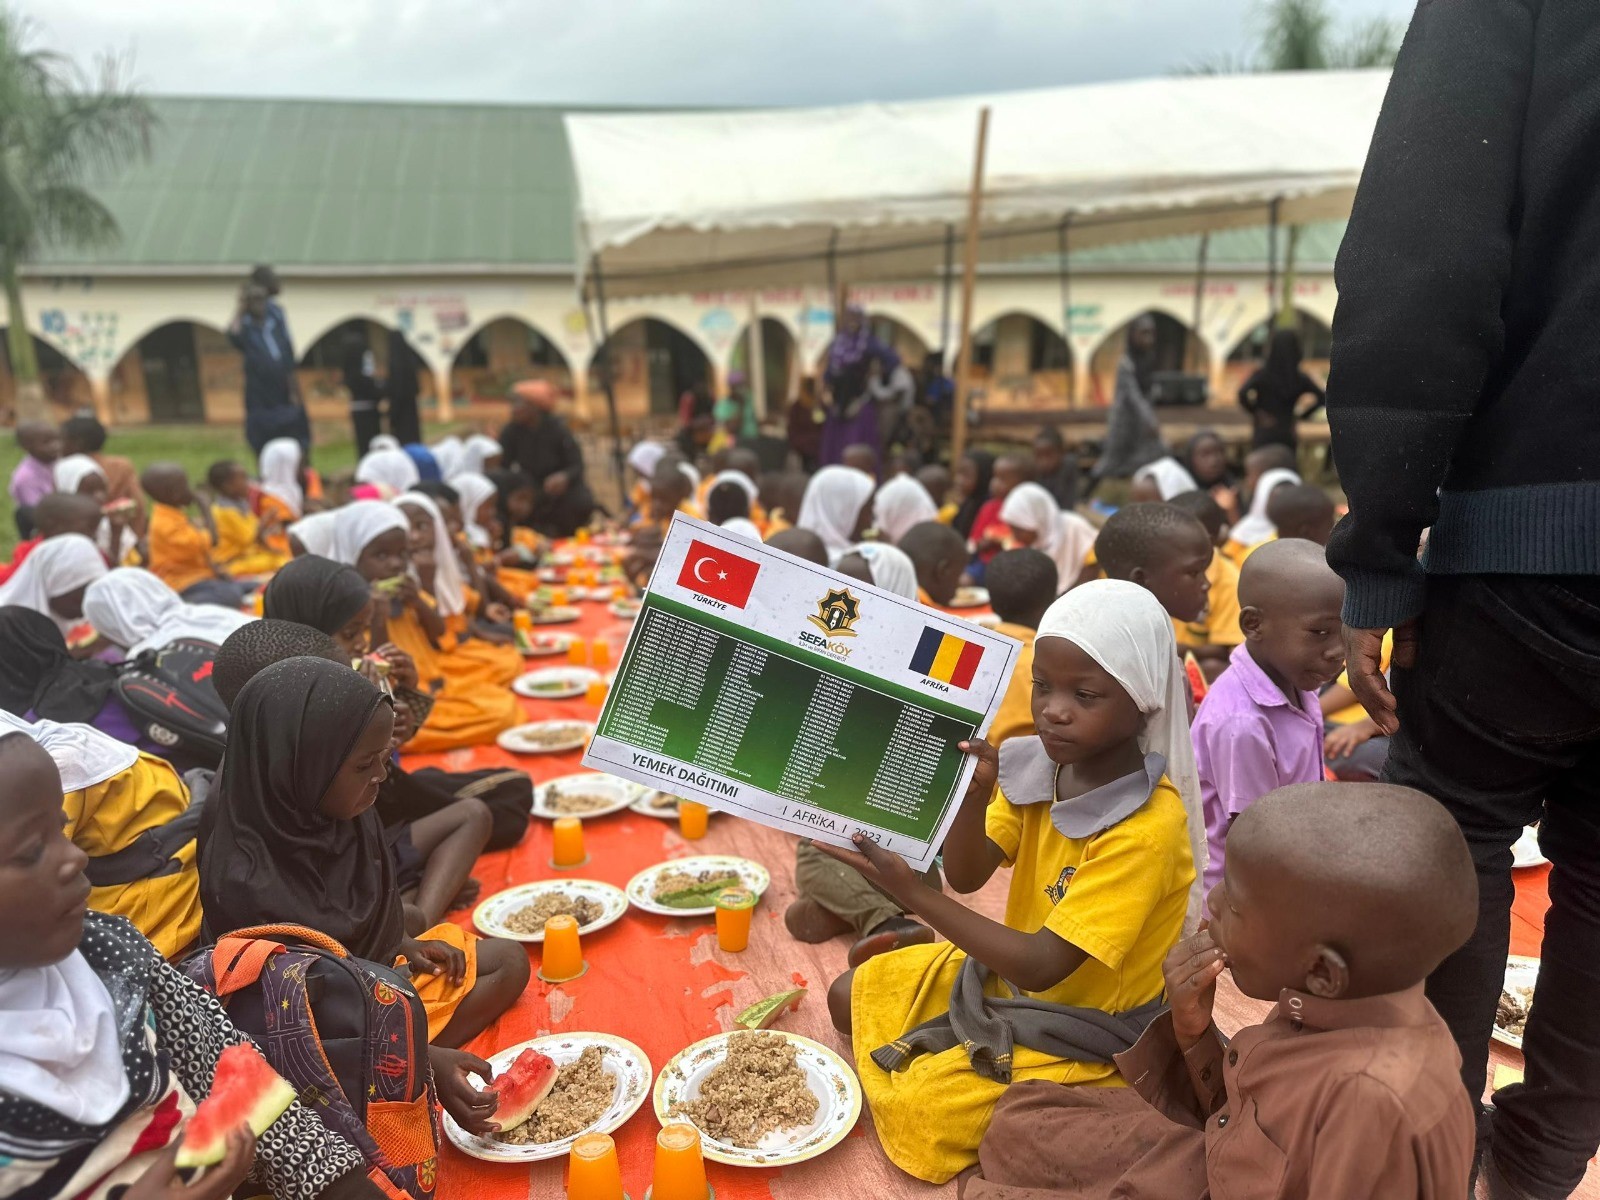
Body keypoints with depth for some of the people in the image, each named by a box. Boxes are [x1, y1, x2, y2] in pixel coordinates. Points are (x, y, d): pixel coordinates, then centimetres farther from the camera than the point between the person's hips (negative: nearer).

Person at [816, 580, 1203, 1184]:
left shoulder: (1147, 827, -31)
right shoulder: (1040, 763, -10)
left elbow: (1041, 965, -31)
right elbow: (966, 876, -11)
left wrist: (911, 892, -35)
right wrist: (975, 790, -30)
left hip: (1080, 1026, -7)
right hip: (1008, 969, 7)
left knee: (916, 1110, -13)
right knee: (852, 997, 7)